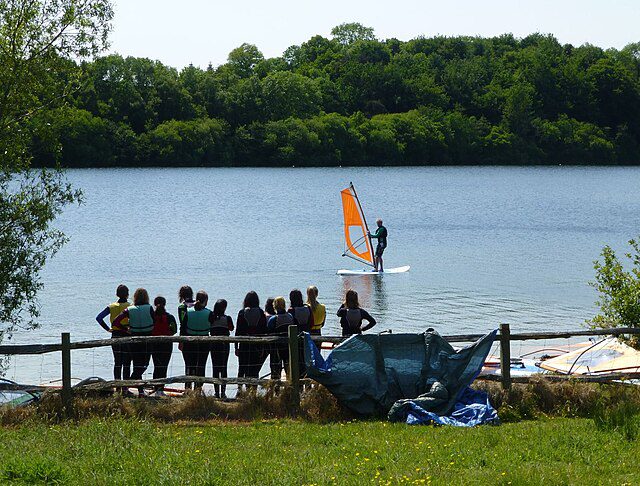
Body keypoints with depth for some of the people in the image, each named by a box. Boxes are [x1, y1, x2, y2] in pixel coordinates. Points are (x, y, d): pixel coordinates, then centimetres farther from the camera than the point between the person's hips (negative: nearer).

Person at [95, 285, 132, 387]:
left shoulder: (112, 307, 3)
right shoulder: (130, 307, -6)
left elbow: (99, 318, -4)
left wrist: (107, 329, 0)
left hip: (115, 337, 3)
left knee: (117, 363, 12)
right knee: (126, 364, 1)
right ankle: (125, 388, -1)